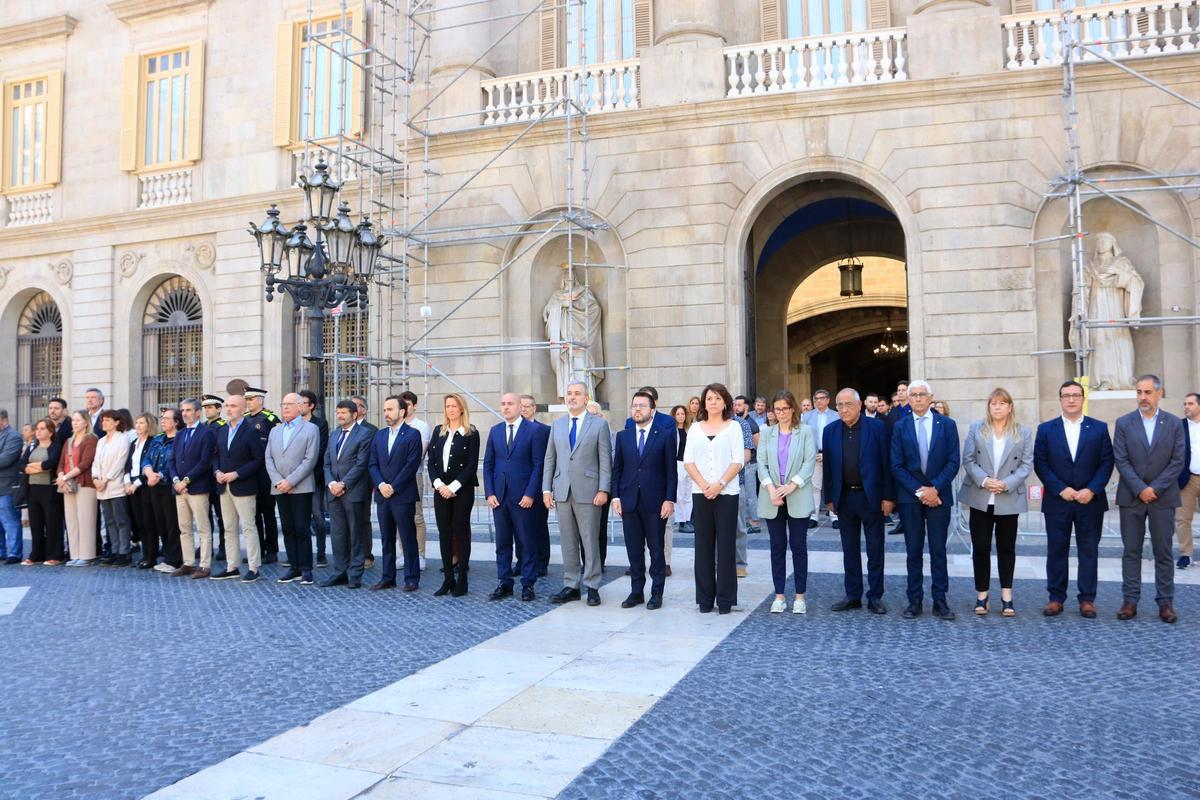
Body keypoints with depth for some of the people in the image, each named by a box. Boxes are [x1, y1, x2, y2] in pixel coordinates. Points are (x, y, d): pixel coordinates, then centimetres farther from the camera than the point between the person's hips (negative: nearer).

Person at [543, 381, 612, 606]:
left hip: (588, 492, -4)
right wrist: (546, 489, 5)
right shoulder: (557, 425, 13)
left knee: (590, 541, 1)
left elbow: (605, 460, -3)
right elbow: (550, 459, 12)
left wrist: (603, 489, -10)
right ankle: (570, 586, 16)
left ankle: (592, 587, 10)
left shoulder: (599, 424, 1)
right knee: (567, 542, 8)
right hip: (562, 492, 4)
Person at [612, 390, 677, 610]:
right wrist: (616, 497, 2)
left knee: (656, 549, 4)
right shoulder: (623, 436, 10)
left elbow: (671, 470, -2)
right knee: (634, 550, 8)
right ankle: (636, 591, 18)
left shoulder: (665, 435, 0)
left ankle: (656, 593, 14)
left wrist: (669, 499, -8)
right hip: (629, 501, 3)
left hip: (655, 502, -3)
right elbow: (617, 469, 11)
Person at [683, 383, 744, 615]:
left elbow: (738, 461, -3)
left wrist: (719, 485, -13)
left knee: (726, 545, 0)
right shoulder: (696, 428, 11)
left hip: (726, 493, -2)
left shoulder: (733, 427, 5)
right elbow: (688, 460, 5)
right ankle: (705, 598, 11)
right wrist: (703, 484, -9)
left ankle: (725, 599, 7)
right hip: (700, 493, 2)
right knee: (703, 545, 4)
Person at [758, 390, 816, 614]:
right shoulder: (766, 432, 10)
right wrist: (771, 488, -13)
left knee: (798, 546, 2)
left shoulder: (805, 432, 3)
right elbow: (762, 463, 3)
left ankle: (800, 596, 10)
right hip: (772, 498, 2)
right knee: (777, 547, 6)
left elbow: (810, 461, -5)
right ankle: (779, 595, 13)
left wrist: (792, 486, -16)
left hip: (798, 498, -2)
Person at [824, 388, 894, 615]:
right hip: (844, 497, 3)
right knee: (850, 549, 11)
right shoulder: (830, 431, 4)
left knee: (875, 549, 5)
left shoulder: (877, 427, -6)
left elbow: (887, 463, -6)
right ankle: (853, 595, 20)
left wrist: (888, 496, -9)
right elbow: (827, 466, 6)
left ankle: (875, 596, 15)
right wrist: (829, 497, 4)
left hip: (871, 496, -3)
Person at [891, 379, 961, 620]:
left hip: (938, 495, 0)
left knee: (938, 550, 4)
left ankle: (940, 600, 12)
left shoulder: (947, 424, 3)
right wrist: (918, 491, -10)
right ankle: (915, 600, 12)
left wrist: (934, 488, -12)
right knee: (914, 550, 6)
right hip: (910, 496, 0)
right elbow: (896, 466, -1)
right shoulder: (899, 427, 3)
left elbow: (953, 462, -2)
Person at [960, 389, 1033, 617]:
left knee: (1006, 548, 8)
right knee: (980, 547, 3)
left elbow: (1026, 464, -1)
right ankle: (982, 595, 12)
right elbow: (968, 460, 0)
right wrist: (984, 480, -15)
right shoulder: (976, 428, 5)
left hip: (1009, 499, 0)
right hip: (980, 498, 0)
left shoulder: (1023, 432, 5)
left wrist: (1007, 484, -14)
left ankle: (1006, 597, 16)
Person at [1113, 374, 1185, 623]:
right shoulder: (1123, 423, 2)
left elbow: (1177, 461, -2)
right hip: (1131, 497, 0)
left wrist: (1155, 488, -11)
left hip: (1163, 497, 0)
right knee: (1131, 551, 4)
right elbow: (1121, 461, -3)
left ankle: (1166, 602, 13)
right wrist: (1140, 489, -12)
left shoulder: (1174, 423, 3)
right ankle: (1130, 600, 9)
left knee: (1163, 552, 5)